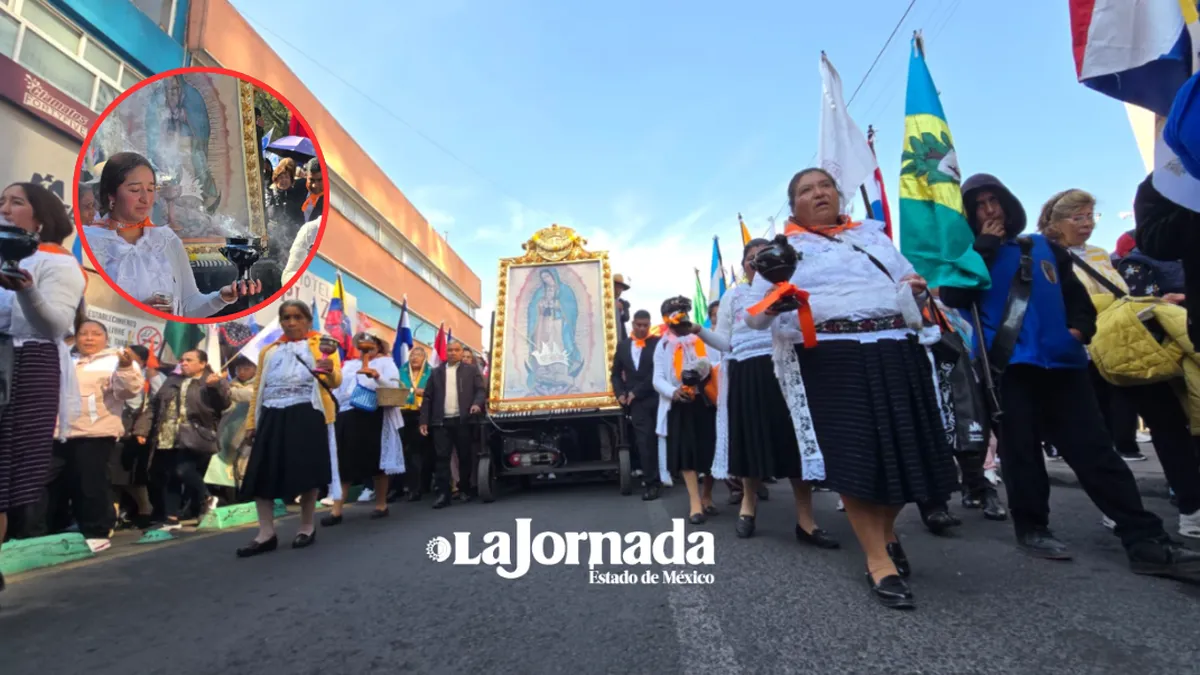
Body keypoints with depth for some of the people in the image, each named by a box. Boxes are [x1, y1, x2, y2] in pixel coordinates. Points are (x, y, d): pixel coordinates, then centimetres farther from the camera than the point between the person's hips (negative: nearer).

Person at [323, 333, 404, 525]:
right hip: (348, 417, 4)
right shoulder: (350, 365, 21)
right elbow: (339, 388, 14)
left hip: (374, 417, -4)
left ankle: (381, 505, 16)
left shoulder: (386, 363, 7)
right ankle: (336, 510, 5)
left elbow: (394, 386, -7)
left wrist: (376, 376, -22)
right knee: (343, 463, 2)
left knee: (376, 461, 3)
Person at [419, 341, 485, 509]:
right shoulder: (436, 372, 14)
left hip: (463, 420, -1)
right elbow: (427, 398, 10)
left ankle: (466, 490, 19)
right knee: (441, 457, -3)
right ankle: (443, 494, 0)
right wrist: (424, 421, 2)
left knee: (465, 456, 5)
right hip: (441, 422, 1)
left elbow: (481, 390, 2)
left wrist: (477, 403, -19)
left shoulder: (471, 370, 10)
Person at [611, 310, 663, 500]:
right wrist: (620, 393, 0)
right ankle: (651, 481, 7)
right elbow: (616, 373, 17)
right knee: (644, 442, -1)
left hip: (655, 401, -2)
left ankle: (651, 482, 18)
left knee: (651, 442, 4)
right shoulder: (623, 345, 14)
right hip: (636, 402, 2)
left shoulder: (658, 343, 1)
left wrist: (637, 392, -10)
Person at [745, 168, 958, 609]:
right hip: (829, 357, -4)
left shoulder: (872, 233, 22)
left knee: (904, 447, 7)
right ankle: (879, 560, 8)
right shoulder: (784, 247, 7)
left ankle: (886, 531, 34)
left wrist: (916, 287, 6)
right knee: (853, 453, -6)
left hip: (895, 351, 5)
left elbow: (908, 279, 29)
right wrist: (774, 301, -21)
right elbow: (755, 316, 1)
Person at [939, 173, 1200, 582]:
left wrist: (1079, 329, 0)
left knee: (1095, 449, 2)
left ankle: (1146, 541, 6)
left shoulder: (1043, 247, 18)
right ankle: (1031, 529, 15)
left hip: (1060, 362, 3)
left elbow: (1077, 296, 21)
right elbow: (953, 297, -12)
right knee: (1021, 450, 2)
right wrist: (985, 246, -6)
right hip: (1007, 365, -3)